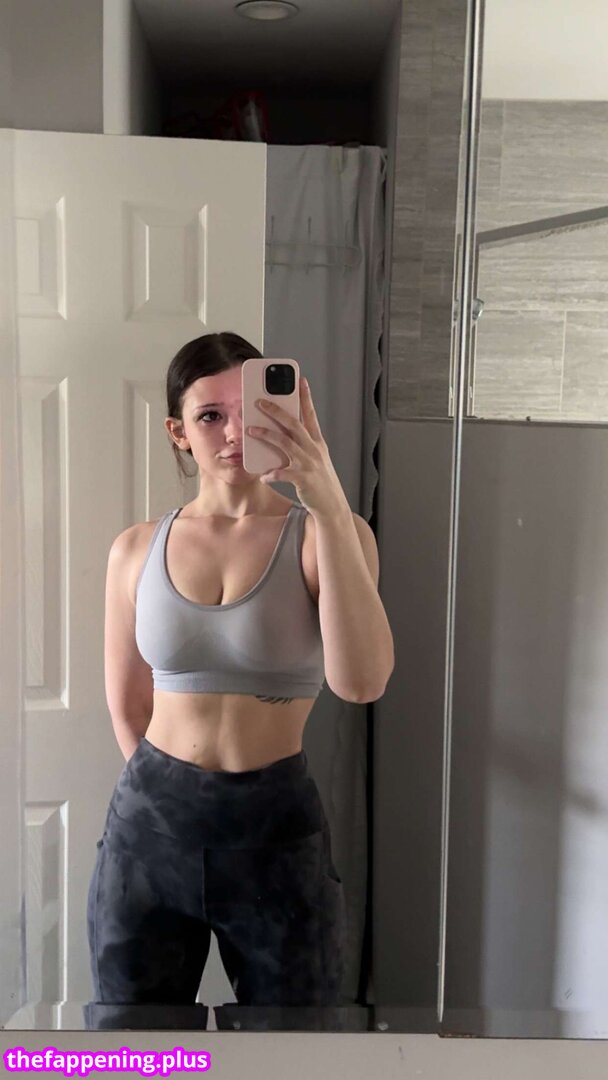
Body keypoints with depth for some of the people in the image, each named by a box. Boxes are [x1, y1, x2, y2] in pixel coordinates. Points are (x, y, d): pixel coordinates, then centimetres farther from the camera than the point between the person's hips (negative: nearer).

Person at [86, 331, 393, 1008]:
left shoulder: (327, 534, -8)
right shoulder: (136, 551, 0)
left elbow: (360, 682, -25)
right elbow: (127, 707, 9)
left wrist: (330, 507, -30)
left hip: (278, 828, -2)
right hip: (150, 825, 2)